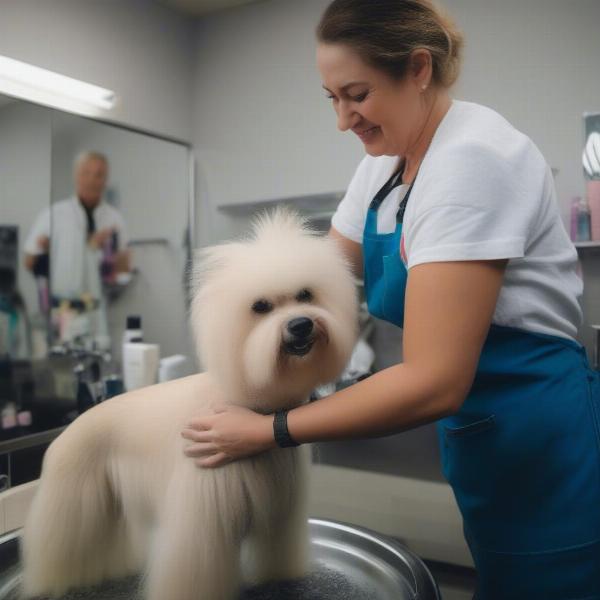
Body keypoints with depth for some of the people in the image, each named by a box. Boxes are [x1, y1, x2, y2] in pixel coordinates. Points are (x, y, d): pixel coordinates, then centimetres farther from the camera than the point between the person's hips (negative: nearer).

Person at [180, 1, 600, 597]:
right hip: (480, 443, 8)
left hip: (548, 458, -7)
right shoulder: (384, 161, 4)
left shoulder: (470, 158, -23)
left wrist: (271, 431, -23)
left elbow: (435, 382, -29)